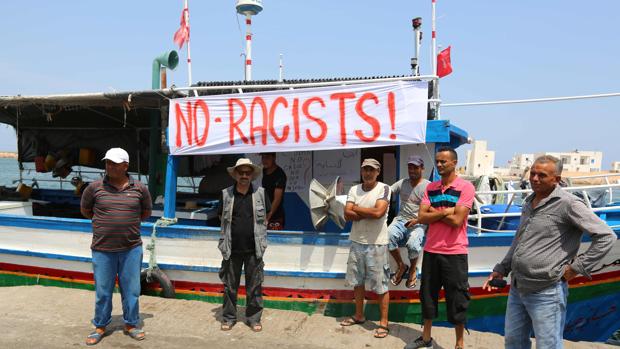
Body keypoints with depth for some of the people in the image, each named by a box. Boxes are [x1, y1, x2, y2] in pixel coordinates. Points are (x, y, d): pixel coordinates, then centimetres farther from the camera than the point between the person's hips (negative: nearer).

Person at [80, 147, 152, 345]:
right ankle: (100, 327, 28)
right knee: (102, 291, 10)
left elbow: (146, 213, 14)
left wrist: (127, 221, 9)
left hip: (131, 249, 0)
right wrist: (104, 221, 11)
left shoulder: (139, 188, -1)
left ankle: (131, 325, 26)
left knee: (131, 289, 9)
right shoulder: (95, 187, -2)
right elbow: (85, 210, 13)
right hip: (103, 249, 0)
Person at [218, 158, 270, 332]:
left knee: (254, 286, 6)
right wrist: (230, 235, 7)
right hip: (232, 249, 0)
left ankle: (254, 318, 20)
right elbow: (222, 218, 13)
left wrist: (259, 238, 6)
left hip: (254, 249, 0)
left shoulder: (260, 193, 2)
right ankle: (229, 318, 23)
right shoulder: (226, 194, 3)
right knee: (230, 285, 10)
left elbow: (265, 218, 11)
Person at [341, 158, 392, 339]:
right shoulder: (354, 189, 5)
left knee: (380, 285, 1)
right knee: (357, 281, 17)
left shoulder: (384, 188, -8)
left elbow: (379, 212, -22)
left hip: (376, 244, -5)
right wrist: (369, 213, -16)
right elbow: (347, 214, -5)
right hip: (356, 242, 6)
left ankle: (383, 322, 12)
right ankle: (359, 315, 33)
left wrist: (356, 208, -9)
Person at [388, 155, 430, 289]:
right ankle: (401, 266, -5)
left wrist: (417, 220, -22)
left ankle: (412, 270, 1)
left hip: (418, 223, -3)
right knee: (388, 236, -29)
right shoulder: (402, 183, 11)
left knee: (413, 244, -33)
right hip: (401, 219, 3)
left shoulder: (428, 186, -3)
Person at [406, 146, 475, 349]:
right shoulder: (431, 188, 7)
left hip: (454, 253, -5)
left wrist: (434, 212, -8)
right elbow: (421, 217, -2)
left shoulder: (465, 187, -8)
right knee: (428, 295, 15)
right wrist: (444, 212, -13)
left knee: (456, 300, 6)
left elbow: (457, 220, -18)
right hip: (431, 250, 5)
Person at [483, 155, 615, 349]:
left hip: (546, 293, -8)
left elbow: (606, 237, -15)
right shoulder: (530, 202, 12)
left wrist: (577, 267, -14)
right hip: (517, 288, 8)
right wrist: (501, 269, 21)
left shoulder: (568, 204, -13)